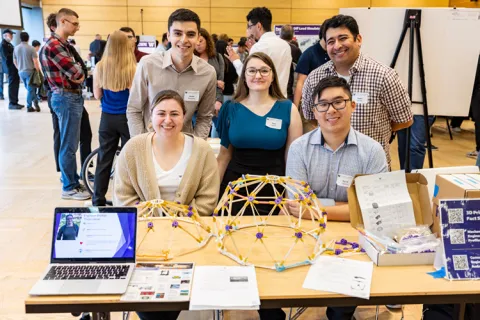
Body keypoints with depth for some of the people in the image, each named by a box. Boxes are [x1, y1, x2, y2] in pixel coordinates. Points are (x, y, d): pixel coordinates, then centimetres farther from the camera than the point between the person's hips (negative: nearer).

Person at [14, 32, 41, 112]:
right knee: (30, 89, 2)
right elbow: (35, 62, -15)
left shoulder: (16, 48, 5)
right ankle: (29, 107, 3)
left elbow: (14, 61, 12)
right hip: (30, 71, -5)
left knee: (29, 89, 15)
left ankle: (35, 102, 12)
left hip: (21, 72, 5)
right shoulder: (31, 48, -11)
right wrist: (38, 71, -5)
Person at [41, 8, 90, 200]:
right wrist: (79, 73, -2)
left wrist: (78, 74, -5)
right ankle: (69, 188, 8)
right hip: (66, 98, -10)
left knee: (70, 144, 17)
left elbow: (77, 72, 14)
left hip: (72, 97, 10)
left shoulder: (63, 45, 15)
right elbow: (76, 73, -21)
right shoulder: (53, 45, -17)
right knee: (68, 146, -2)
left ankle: (73, 181, 29)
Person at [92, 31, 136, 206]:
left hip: (107, 117, 3)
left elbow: (97, 95, 3)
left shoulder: (100, 67, -3)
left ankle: (98, 200, 21)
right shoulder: (133, 67, -14)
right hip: (127, 117, -3)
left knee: (104, 160, 12)